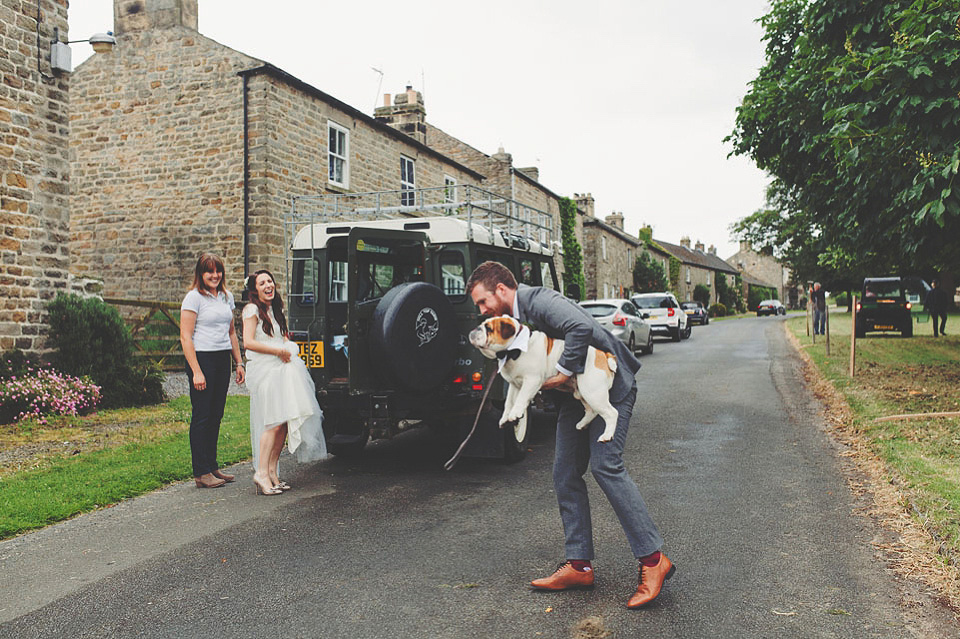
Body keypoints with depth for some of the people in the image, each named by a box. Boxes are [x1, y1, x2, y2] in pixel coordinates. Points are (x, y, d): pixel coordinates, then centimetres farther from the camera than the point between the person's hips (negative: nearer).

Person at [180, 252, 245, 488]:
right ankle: (201, 473, 4)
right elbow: (185, 337, -12)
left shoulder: (227, 296, 13)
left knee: (216, 415, 11)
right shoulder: (194, 297, -7)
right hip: (202, 359, -7)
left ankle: (212, 466, 21)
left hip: (223, 360, 7)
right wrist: (196, 372, -17)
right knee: (202, 416, -2)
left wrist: (239, 363, 15)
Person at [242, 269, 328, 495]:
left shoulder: (275, 309, 20)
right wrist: (279, 351, -12)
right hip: (264, 371, -8)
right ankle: (261, 473, -10)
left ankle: (272, 470, 10)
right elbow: (248, 342, -15)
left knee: (285, 421, 3)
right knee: (275, 422, -15)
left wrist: (289, 349, 9)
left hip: (283, 370, 8)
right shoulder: (252, 310, -5)